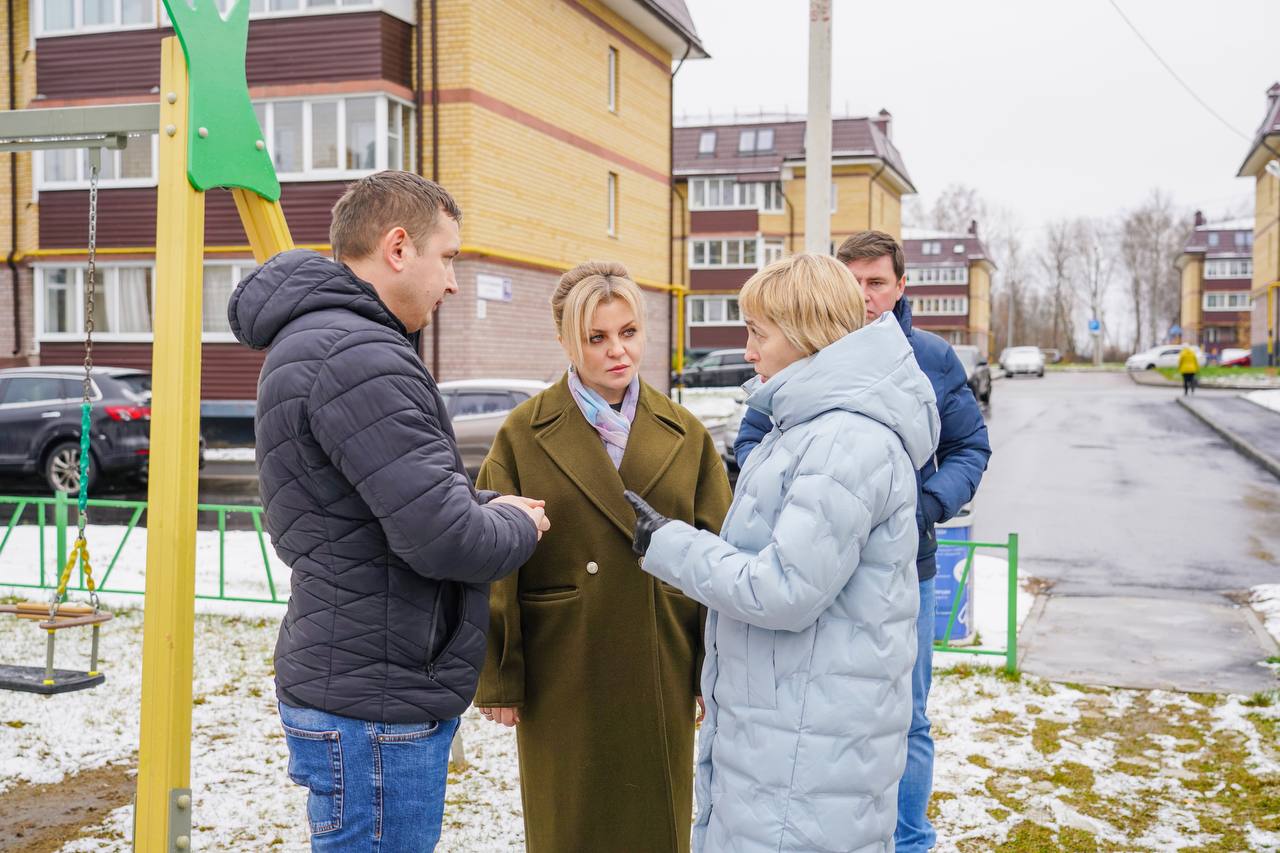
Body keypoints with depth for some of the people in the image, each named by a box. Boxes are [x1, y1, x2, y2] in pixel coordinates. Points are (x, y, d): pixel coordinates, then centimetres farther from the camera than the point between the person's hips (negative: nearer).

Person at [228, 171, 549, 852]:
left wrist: (485, 507, 5)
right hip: (376, 715, -10)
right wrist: (521, 527, -5)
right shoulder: (356, 356, -22)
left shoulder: (312, 341, 13)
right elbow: (441, 539, -25)